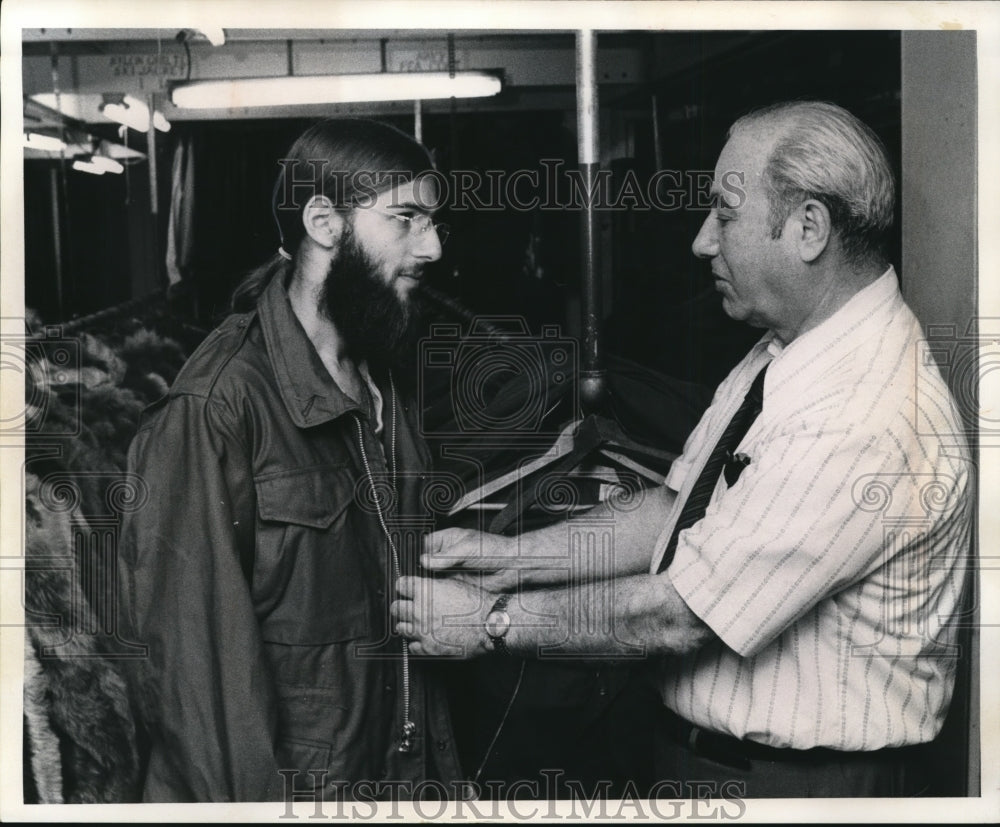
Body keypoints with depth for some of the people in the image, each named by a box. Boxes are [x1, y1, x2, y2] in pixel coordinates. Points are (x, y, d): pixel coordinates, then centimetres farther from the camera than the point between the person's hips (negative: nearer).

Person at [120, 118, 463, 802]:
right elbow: (196, 649, -20)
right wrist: (251, 797, -18)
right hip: (289, 786, -7)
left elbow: (398, 577, 8)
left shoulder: (386, 374, 5)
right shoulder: (212, 409, -22)